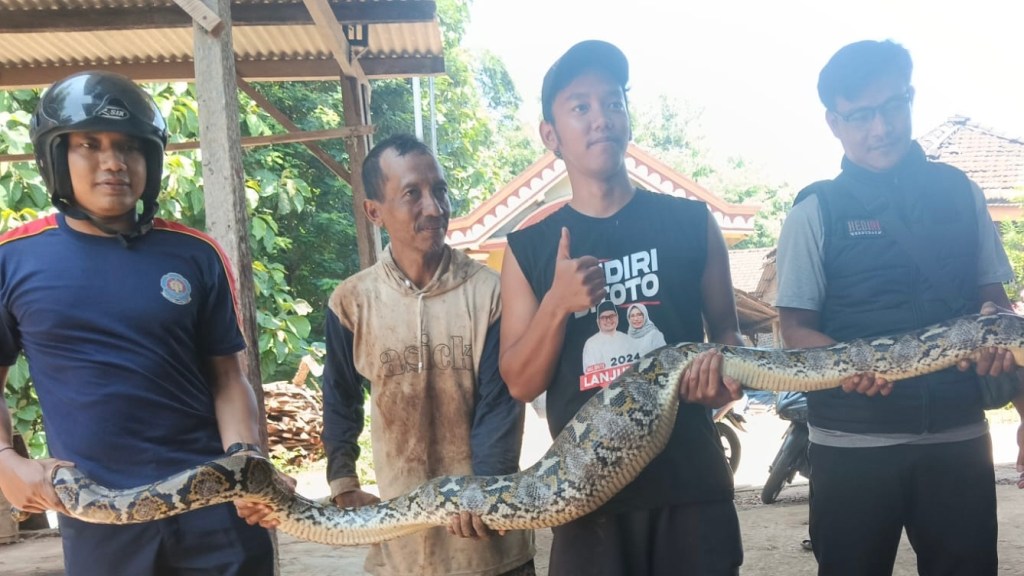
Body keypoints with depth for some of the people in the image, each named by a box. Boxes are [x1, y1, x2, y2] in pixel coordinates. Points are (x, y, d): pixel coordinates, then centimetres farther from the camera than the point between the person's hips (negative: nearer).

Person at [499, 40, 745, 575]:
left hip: (691, 483, 1)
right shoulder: (529, 249, 2)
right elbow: (521, 384, 0)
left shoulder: (691, 222, 3)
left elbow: (727, 329, 11)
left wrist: (721, 367, -11)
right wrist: (557, 305, -17)